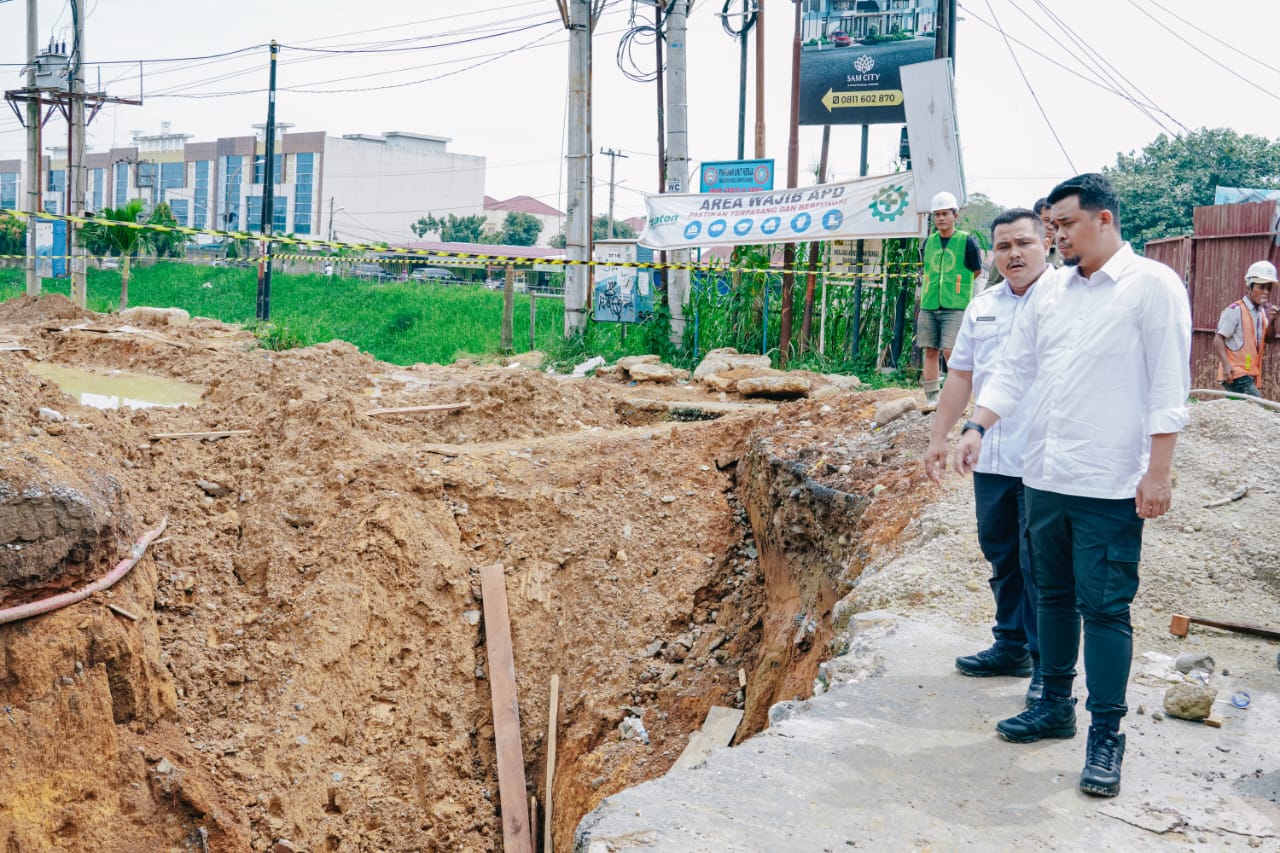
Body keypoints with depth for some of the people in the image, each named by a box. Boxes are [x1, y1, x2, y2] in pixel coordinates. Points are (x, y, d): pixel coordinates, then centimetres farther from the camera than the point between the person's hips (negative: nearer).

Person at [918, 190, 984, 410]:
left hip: (956, 307, -5)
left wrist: (956, 281, 8)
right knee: (930, 351, 4)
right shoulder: (928, 242, 10)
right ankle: (932, 397, 10)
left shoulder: (967, 241, -3)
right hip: (929, 306, 5)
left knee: (950, 351, -12)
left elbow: (977, 271, 5)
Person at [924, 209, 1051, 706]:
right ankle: (1012, 647, 30)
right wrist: (939, 437, 16)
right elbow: (961, 375, 18)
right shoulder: (982, 307, 13)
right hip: (992, 459, 6)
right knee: (1002, 557, 15)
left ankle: (1049, 666, 11)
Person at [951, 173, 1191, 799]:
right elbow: (1014, 368, 14)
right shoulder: (1050, 289, 10)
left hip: (1109, 487, -6)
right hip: (1045, 477, 6)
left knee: (1105, 608, -1)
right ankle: (1056, 705, 29)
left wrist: (1159, 471, -14)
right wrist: (977, 427, 2)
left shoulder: (1153, 285, -7)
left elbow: (1169, 386, -10)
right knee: (1054, 597, 15)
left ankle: (1106, 733, 8)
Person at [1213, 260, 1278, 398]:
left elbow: (1269, 338, 19)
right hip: (1236, 374, -8)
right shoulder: (1235, 310, -11)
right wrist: (1226, 365, -25)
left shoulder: (1262, 312, 14)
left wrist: (1272, 320, 0)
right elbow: (1218, 339, -14)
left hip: (1250, 375, 8)